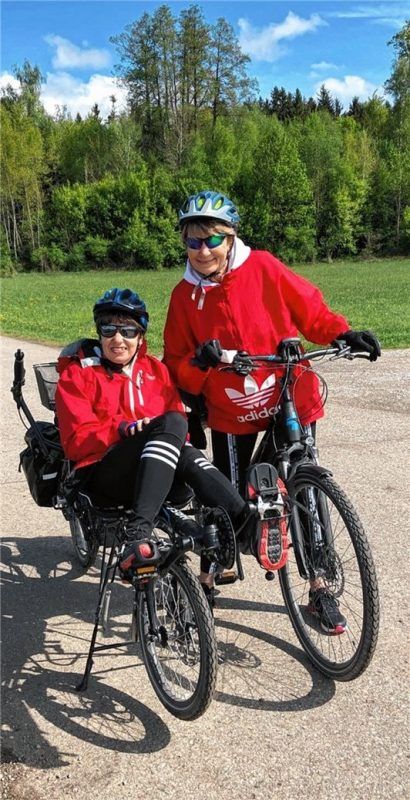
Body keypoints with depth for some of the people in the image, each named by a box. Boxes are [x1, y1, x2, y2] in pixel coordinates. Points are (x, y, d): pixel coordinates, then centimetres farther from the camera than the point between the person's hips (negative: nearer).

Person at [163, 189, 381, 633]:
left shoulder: (263, 268, -9)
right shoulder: (185, 295, -4)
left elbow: (311, 309, -2)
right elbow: (175, 364, -2)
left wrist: (344, 334, -18)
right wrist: (197, 362, -23)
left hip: (290, 400, 0)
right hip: (230, 413, 1)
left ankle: (319, 590, 21)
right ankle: (207, 580, 29)